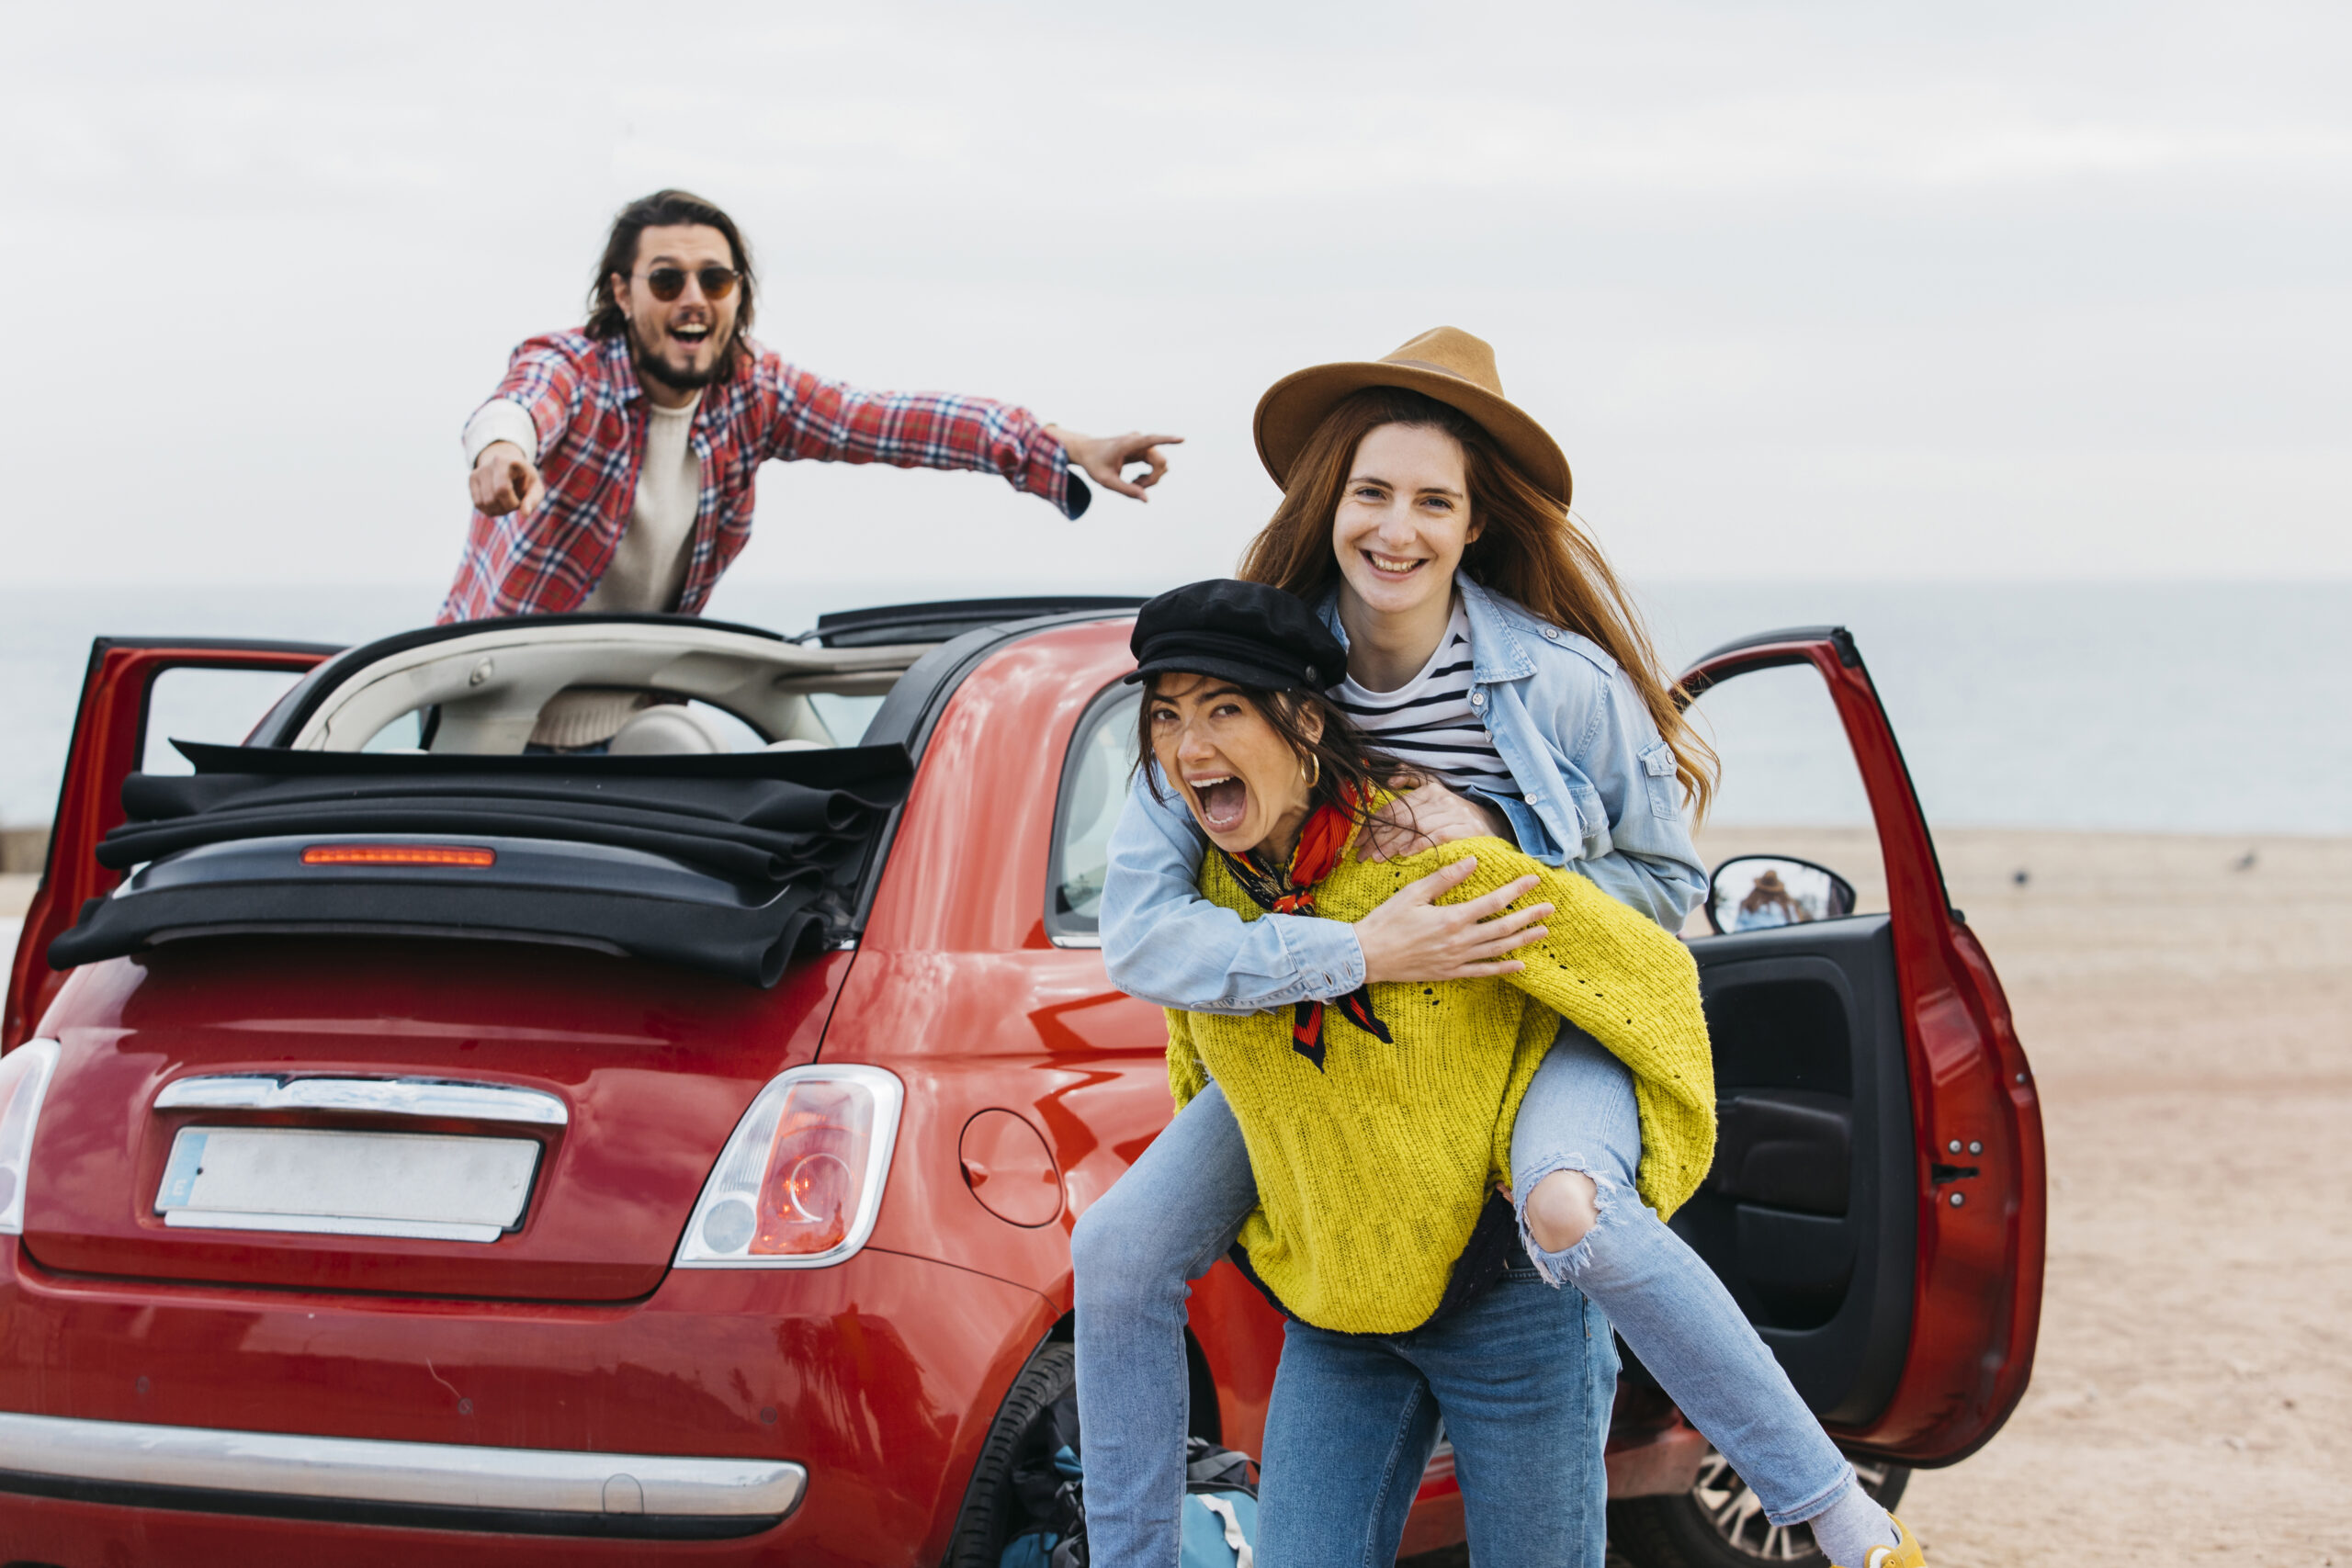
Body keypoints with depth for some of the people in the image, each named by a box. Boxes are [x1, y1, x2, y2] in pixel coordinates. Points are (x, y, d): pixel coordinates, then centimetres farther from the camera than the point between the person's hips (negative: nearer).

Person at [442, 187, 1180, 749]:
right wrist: (502, 449, -68)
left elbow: (892, 420, -6)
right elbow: (518, 405, -41)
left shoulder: (751, 390, -2)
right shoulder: (572, 369, -18)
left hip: (631, 724, 5)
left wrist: (1067, 449, -16)